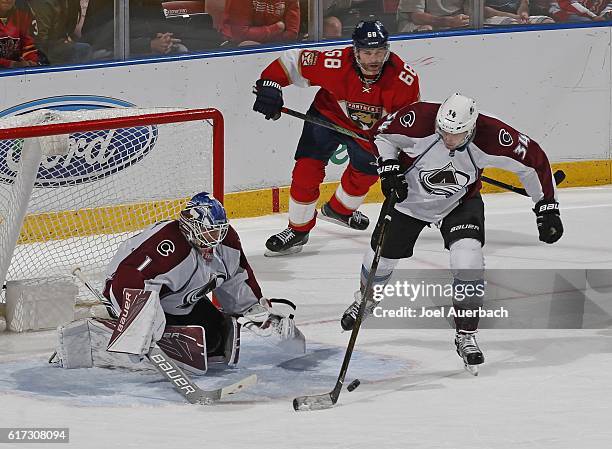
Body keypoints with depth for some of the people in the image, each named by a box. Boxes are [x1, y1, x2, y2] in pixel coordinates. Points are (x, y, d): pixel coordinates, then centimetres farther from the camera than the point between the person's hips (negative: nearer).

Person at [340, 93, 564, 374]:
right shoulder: (419, 121, -35)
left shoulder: (492, 137, -34)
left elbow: (533, 161, -18)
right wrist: (389, 169, -25)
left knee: (468, 257, -21)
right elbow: (383, 134, -13)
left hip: (460, 201, -1)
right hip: (409, 193, 1)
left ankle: (466, 336, -6)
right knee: (384, 254, 12)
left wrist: (547, 208, -15)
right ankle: (365, 300, 48)